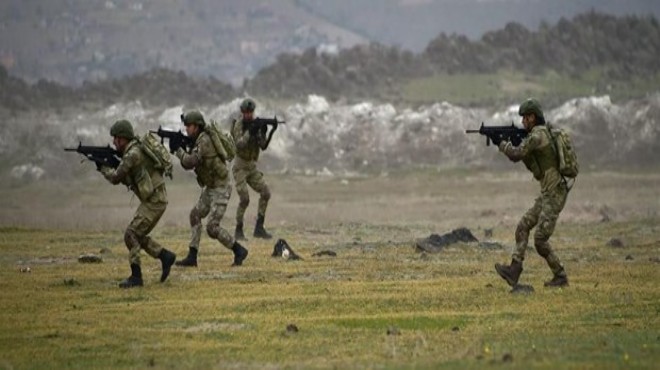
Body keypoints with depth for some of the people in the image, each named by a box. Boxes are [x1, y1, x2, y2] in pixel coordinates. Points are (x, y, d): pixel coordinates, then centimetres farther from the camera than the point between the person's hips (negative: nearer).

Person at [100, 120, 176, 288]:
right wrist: (111, 166, 9)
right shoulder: (134, 151, 14)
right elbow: (126, 180, 20)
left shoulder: (133, 154, -18)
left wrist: (103, 168, 3)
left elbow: (116, 178, -16)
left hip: (154, 201, -10)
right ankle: (165, 256, 17)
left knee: (131, 235, -9)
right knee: (138, 235, 15)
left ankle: (136, 276, -7)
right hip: (152, 200, 10)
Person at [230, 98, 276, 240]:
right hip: (240, 166, -6)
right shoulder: (239, 124, -11)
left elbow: (263, 146, -1)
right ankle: (238, 231, -1)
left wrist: (270, 132, -16)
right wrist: (250, 132, -34)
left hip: (252, 166, 6)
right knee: (244, 199, -15)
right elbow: (239, 144, -25)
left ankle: (259, 228, 0)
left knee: (265, 193, -6)